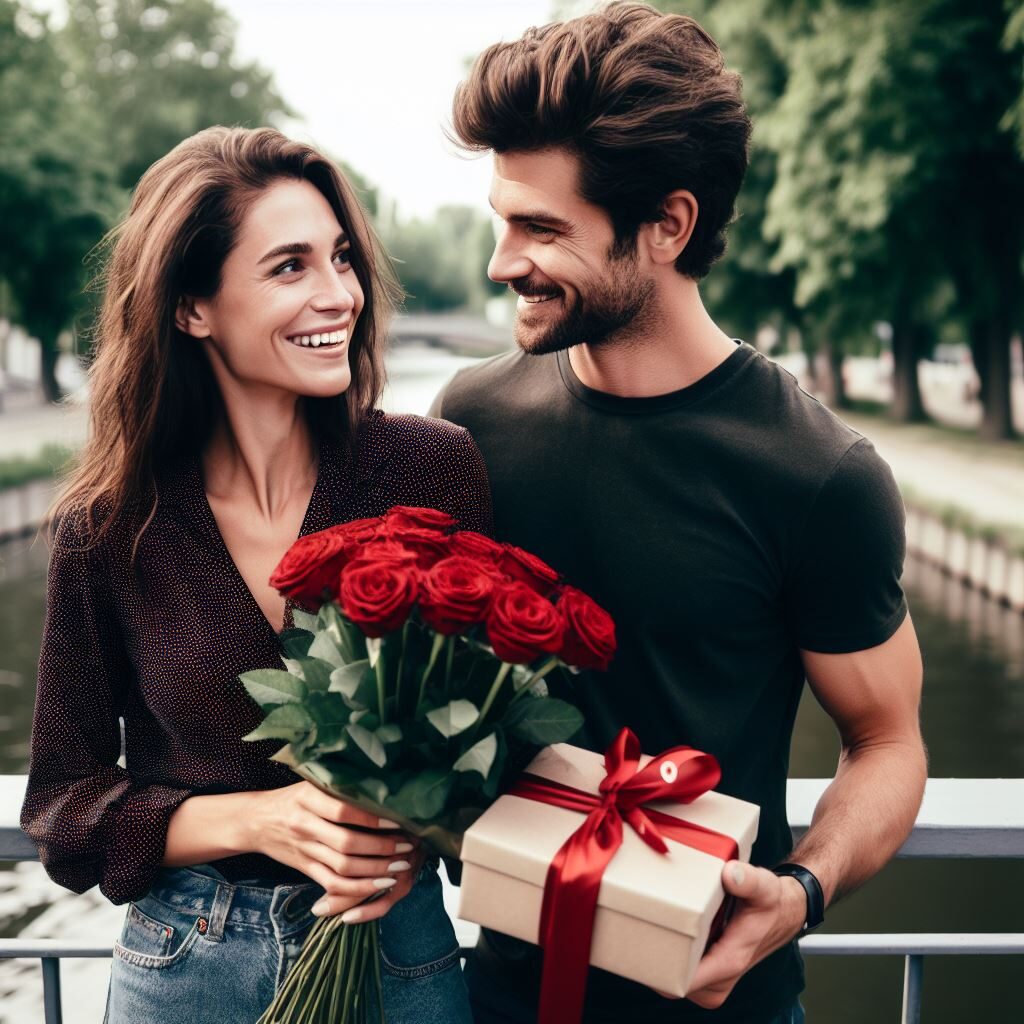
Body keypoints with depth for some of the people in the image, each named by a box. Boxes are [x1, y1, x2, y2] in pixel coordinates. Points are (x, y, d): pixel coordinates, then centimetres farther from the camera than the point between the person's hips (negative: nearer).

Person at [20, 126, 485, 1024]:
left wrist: (421, 830, -21)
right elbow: (62, 807, -3)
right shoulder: (108, 528, -10)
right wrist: (257, 820, -17)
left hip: (398, 950, 0)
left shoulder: (439, 469, -13)